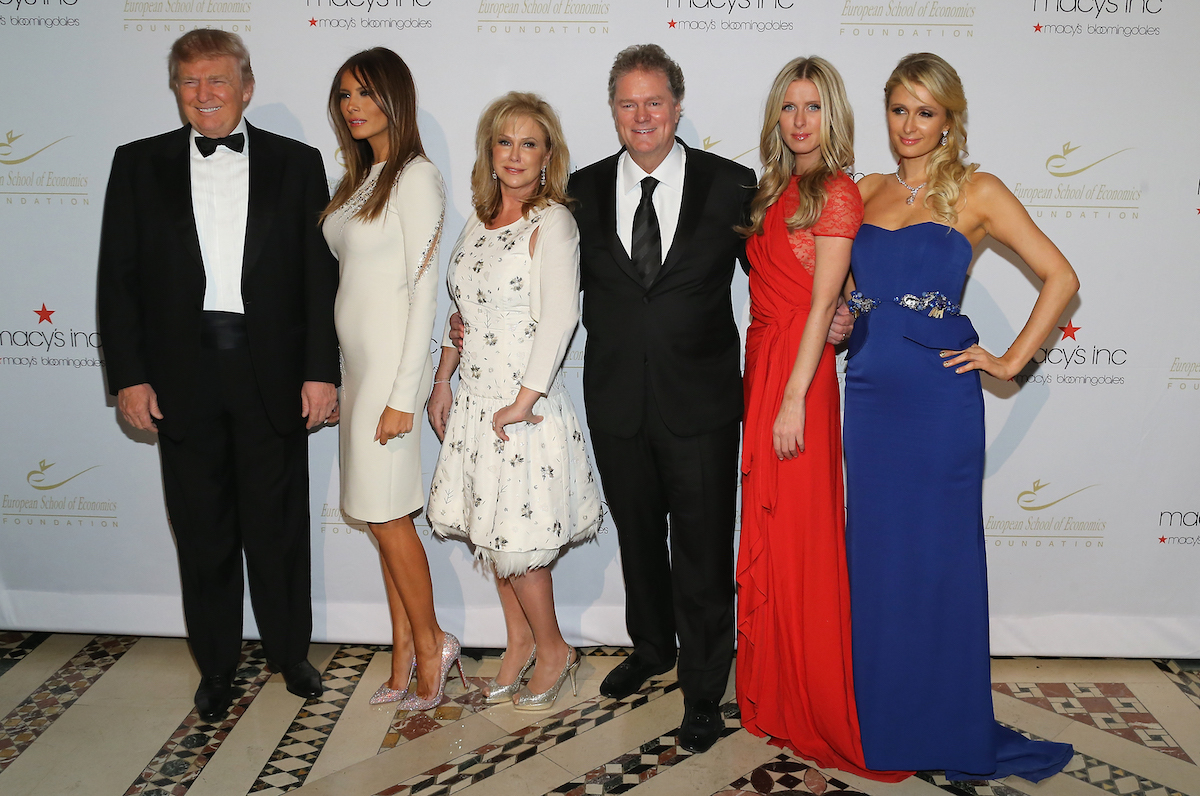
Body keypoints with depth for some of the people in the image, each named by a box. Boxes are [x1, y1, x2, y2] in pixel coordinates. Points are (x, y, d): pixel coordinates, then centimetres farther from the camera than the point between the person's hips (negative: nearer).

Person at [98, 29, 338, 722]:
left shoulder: (297, 164, 4)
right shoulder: (139, 165, 7)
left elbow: (321, 275, 1)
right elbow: (118, 277, 5)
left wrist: (322, 371, -6)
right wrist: (129, 375, -3)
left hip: (273, 373, -1)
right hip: (182, 375, 1)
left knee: (279, 526, 9)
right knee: (203, 530, 10)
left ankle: (291, 652, 29)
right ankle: (216, 664, 28)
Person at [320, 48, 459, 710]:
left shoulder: (416, 176, -10)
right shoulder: (362, 178, 15)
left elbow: (423, 289, -15)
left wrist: (402, 395, -18)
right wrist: (338, 377, 12)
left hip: (392, 366, -8)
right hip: (356, 364, 8)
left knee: (386, 514, -3)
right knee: (382, 516, 10)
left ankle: (430, 642, 16)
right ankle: (405, 653, 20)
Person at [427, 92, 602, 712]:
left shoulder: (551, 221, -10)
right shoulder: (478, 224, 11)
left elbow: (560, 315, -18)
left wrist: (523, 400, -20)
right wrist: (442, 382, 13)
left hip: (525, 402, -7)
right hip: (475, 397, 7)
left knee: (515, 536, -1)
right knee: (489, 527, 12)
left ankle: (553, 649, 20)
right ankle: (519, 639, 30)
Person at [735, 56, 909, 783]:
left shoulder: (837, 191, -7)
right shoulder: (774, 191, 15)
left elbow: (822, 303, -13)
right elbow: (774, 286, 12)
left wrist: (793, 399, -18)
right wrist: (766, 388, 1)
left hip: (799, 374, -7)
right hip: (762, 365, 7)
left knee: (798, 535, -1)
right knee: (767, 528, 13)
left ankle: (819, 709, 15)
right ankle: (775, 689, 29)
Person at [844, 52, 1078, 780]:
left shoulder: (977, 192, 0)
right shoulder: (866, 191, 12)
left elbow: (1060, 277, -2)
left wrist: (1011, 360, -5)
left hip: (939, 392, -4)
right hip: (871, 390, 4)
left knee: (942, 552, 2)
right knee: (876, 552, 9)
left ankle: (952, 728, 20)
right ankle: (883, 719, 25)